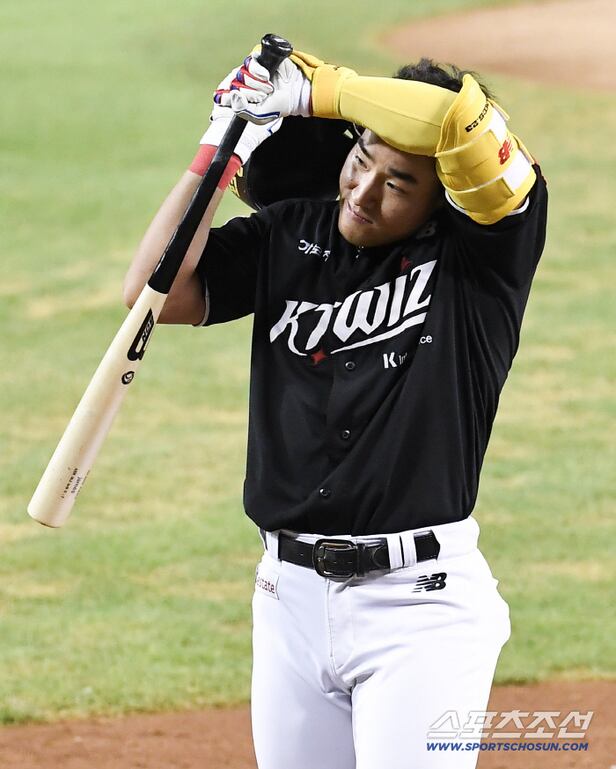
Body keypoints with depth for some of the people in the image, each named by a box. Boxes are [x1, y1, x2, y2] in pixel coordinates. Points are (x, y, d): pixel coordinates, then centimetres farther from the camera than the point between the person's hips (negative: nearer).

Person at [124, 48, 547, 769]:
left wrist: (316, 87, -13)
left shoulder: (486, 247, -8)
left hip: (420, 602, -5)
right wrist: (221, 149, -2)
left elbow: (456, 119, -25)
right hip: (291, 594, 5)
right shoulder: (291, 236, 8)